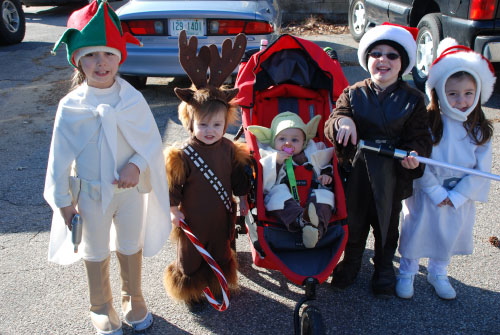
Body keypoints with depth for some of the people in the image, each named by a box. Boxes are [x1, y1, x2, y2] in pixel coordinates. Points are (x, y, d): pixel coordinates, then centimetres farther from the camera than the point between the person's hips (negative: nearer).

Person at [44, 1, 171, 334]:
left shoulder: (133, 99, -12)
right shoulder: (70, 107, -14)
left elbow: (152, 141, -7)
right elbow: (60, 156, -7)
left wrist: (136, 166, -24)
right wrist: (63, 200, -3)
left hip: (130, 189, 1)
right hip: (90, 192, -1)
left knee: (131, 247, 19)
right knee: (96, 253, 17)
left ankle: (134, 300, 44)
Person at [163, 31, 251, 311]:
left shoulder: (229, 149, -9)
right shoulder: (182, 156, -22)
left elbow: (238, 178, 4)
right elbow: (172, 186, -13)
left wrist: (243, 201, 10)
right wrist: (174, 210, -12)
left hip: (221, 217, 4)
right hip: (192, 220, -3)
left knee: (220, 254, 24)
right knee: (190, 259, 18)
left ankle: (217, 286, 48)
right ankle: (191, 293, 41)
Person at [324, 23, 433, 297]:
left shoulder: (412, 99, -1)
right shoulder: (353, 94, 0)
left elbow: (420, 136, -2)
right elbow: (331, 124, -8)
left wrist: (415, 154, -23)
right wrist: (343, 121, -31)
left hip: (392, 176, 0)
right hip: (355, 171, 1)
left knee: (387, 223, 17)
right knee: (352, 220, 15)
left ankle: (384, 267, 39)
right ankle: (351, 260, 40)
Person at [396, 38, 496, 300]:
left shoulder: (479, 130, -7)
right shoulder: (427, 124, -16)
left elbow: (481, 170, -6)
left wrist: (457, 196, -13)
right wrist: (436, 192, -18)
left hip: (461, 198, 3)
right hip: (426, 195, -3)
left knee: (449, 237, 20)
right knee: (416, 233, 13)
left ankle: (438, 274, 44)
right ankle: (406, 273, 36)